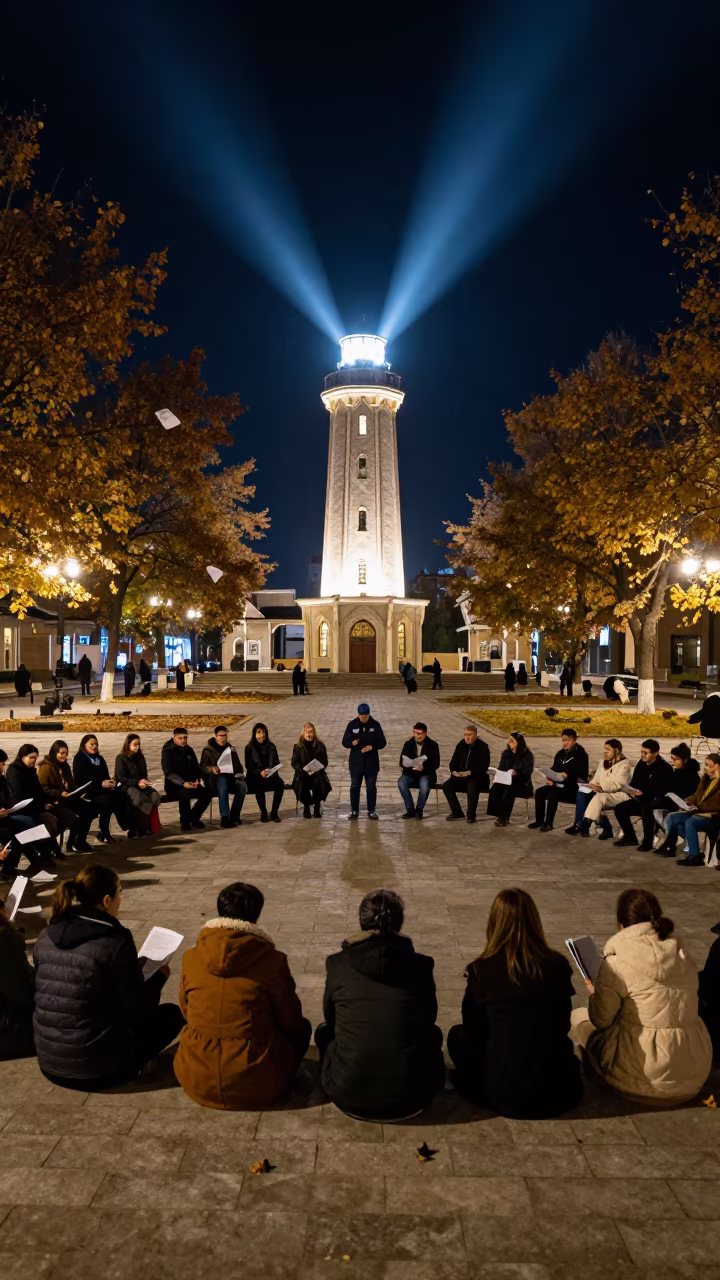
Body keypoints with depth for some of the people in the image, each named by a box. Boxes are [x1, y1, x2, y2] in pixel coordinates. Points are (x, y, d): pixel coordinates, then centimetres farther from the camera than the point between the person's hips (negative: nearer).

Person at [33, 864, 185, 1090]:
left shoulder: (45, 938, -1)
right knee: (171, 1014, 14)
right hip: (97, 1069, -6)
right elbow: (139, 1011, -13)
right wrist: (160, 977, 7)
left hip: (49, 1064, 6)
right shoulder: (115, 941, -19)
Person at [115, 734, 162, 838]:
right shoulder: (120, 758, -4)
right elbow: (121, 778, -11)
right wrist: (137, 782, -21)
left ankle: (148, 825, -19)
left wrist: (144, 782, -5)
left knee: (155, 796, -24)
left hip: (140, 785, 6)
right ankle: (134, 831, -24)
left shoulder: (140, 757, 15)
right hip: (126, 787, -6)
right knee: (140, 800, -34)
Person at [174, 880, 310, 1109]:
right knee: (302, 1027, 22)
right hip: (256, 1085, -3)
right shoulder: (272, 961, -11)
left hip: (198, 1081, 3)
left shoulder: (191, 957, -3)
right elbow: (290, 1023, 2)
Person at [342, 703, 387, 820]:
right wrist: (352, 743, -24)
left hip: (371, 762, 0)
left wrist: (372, 747, -19)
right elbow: (345, 742, -2)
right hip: (356, 762, 0)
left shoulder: (375, 725, -4)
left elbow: (382, 742, -2)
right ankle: (354, 811, 16)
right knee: (355, 786, 6)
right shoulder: (352, 725, -4)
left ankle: (371, 811, 18)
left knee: (371, 787, 6)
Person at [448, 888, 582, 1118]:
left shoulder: (481, 970, -12)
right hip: (559, 1091, 3)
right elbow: (563, 1026, 11)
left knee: (457, 1036, 22)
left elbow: (474, 1032, 3)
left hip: (504, 1094, -3)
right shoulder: (557, 965, -5)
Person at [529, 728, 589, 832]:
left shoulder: (581, 754, -6)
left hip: (573, 787, -7)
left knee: (552, 794, -32)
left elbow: (582, 774, -17)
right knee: (539, 792, -15)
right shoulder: (560, 754, 16)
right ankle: (539, 821, -9)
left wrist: (568, 775, -33)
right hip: (559, 784, 7)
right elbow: (554, 769, 13)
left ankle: (548, 823, -25)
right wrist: (550, 778, -9)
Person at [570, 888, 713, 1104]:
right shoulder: (680, 950, 1)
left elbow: (601, 1021, -8)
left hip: (651, 1076, -6)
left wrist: (594, 994, 13)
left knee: (578, 1017, 13)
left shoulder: (617, 961, -16)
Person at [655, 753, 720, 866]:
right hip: (700, 812, 9)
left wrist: (698, 807, -24)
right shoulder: (708, 778, 16)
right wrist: (686, 802, -2)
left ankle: (695, 856, -24)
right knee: (671, 817, -7)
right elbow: (698, 796, 17)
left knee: (690, 822, -34)